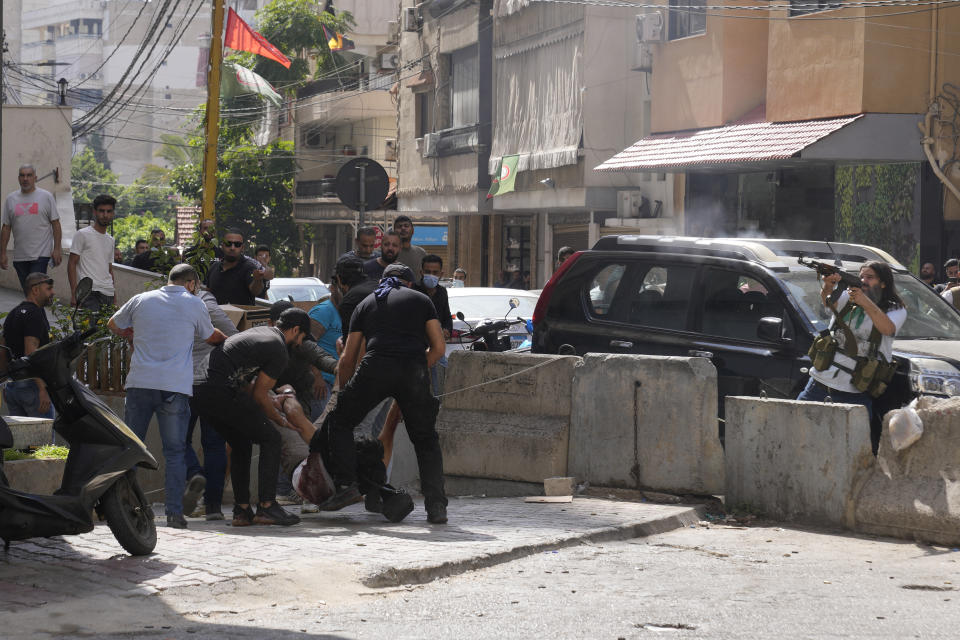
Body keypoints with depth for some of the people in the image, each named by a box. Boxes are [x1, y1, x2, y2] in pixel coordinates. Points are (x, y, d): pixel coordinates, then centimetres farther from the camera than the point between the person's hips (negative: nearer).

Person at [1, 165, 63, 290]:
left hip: (41, 255, -4)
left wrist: (57, 249, -6)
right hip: (19, 256, 4)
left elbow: (55, 223, 1)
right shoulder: (10, 199, 10)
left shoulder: (46, 197, 2)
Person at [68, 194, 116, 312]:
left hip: (108, 294, 6)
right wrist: (74, 293, -12)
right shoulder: (82, 235, 0)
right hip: (89, 293, -6)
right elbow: (72, 264, -3)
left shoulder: (110, 240, 20)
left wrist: (114, 300, 19)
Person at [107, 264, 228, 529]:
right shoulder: (194, 304, 5)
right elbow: (211, 337, 22)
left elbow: (113, 325, 26)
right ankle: (174, 512, -3)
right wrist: (228, 339, 43)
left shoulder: (141, 300, 11)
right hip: (175, 388, -2)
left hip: (139, 384, 2)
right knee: (175, 452, 2)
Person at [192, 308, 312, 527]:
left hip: (200, 390, 9)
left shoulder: (259, 332, 26)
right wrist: (281, 420, 14)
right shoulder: (279, 351, -2)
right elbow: (259, 394, 0)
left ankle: (241, 510, 17)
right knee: (270, 439, 1)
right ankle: (266, 506, -5)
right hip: (222, 392, -9)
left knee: (241, 445, 21)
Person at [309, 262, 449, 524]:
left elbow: (347, 359, 25)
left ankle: (346, 485, 2)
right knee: (426, 439, 13)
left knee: (339, 422, 17)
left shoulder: (366, 304, 26)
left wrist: (352, 384, 41)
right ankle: (436, 507, 2)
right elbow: (438, 348, 16)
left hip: (375, 368, 0)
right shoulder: (421, 299, 25)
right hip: (414, 369, 1)